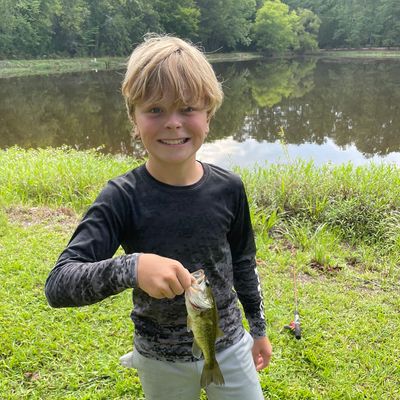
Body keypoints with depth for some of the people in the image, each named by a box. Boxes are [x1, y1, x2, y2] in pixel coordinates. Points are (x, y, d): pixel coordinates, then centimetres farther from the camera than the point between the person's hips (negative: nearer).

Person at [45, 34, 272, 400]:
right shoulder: (123, 197, -21)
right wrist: (132, 267, -43)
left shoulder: (228, 188, -12)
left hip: (230, 345, 2)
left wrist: (258, 327, 12)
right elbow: (57, 285, -26)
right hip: (162, 362, -1)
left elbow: (243, 264, 3)